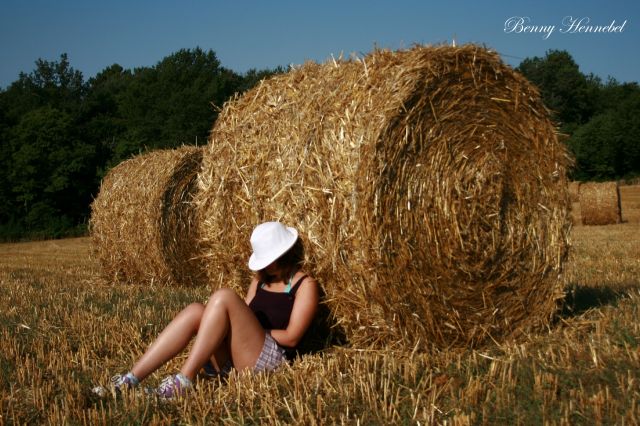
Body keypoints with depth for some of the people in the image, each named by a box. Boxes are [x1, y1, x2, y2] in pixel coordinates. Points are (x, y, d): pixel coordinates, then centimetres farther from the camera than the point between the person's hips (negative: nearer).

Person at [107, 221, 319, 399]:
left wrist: (252, 330, -3)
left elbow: (291, 337, -7)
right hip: (231, 359, 7)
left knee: (224, 297, -25)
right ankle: (130, 379, -27)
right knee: (195, 311, -20)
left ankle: (184, 379, -31)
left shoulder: (305, 285, 2)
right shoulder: (261, 279, 22)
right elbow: (245, 318, 15)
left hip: (270, 359, -6)